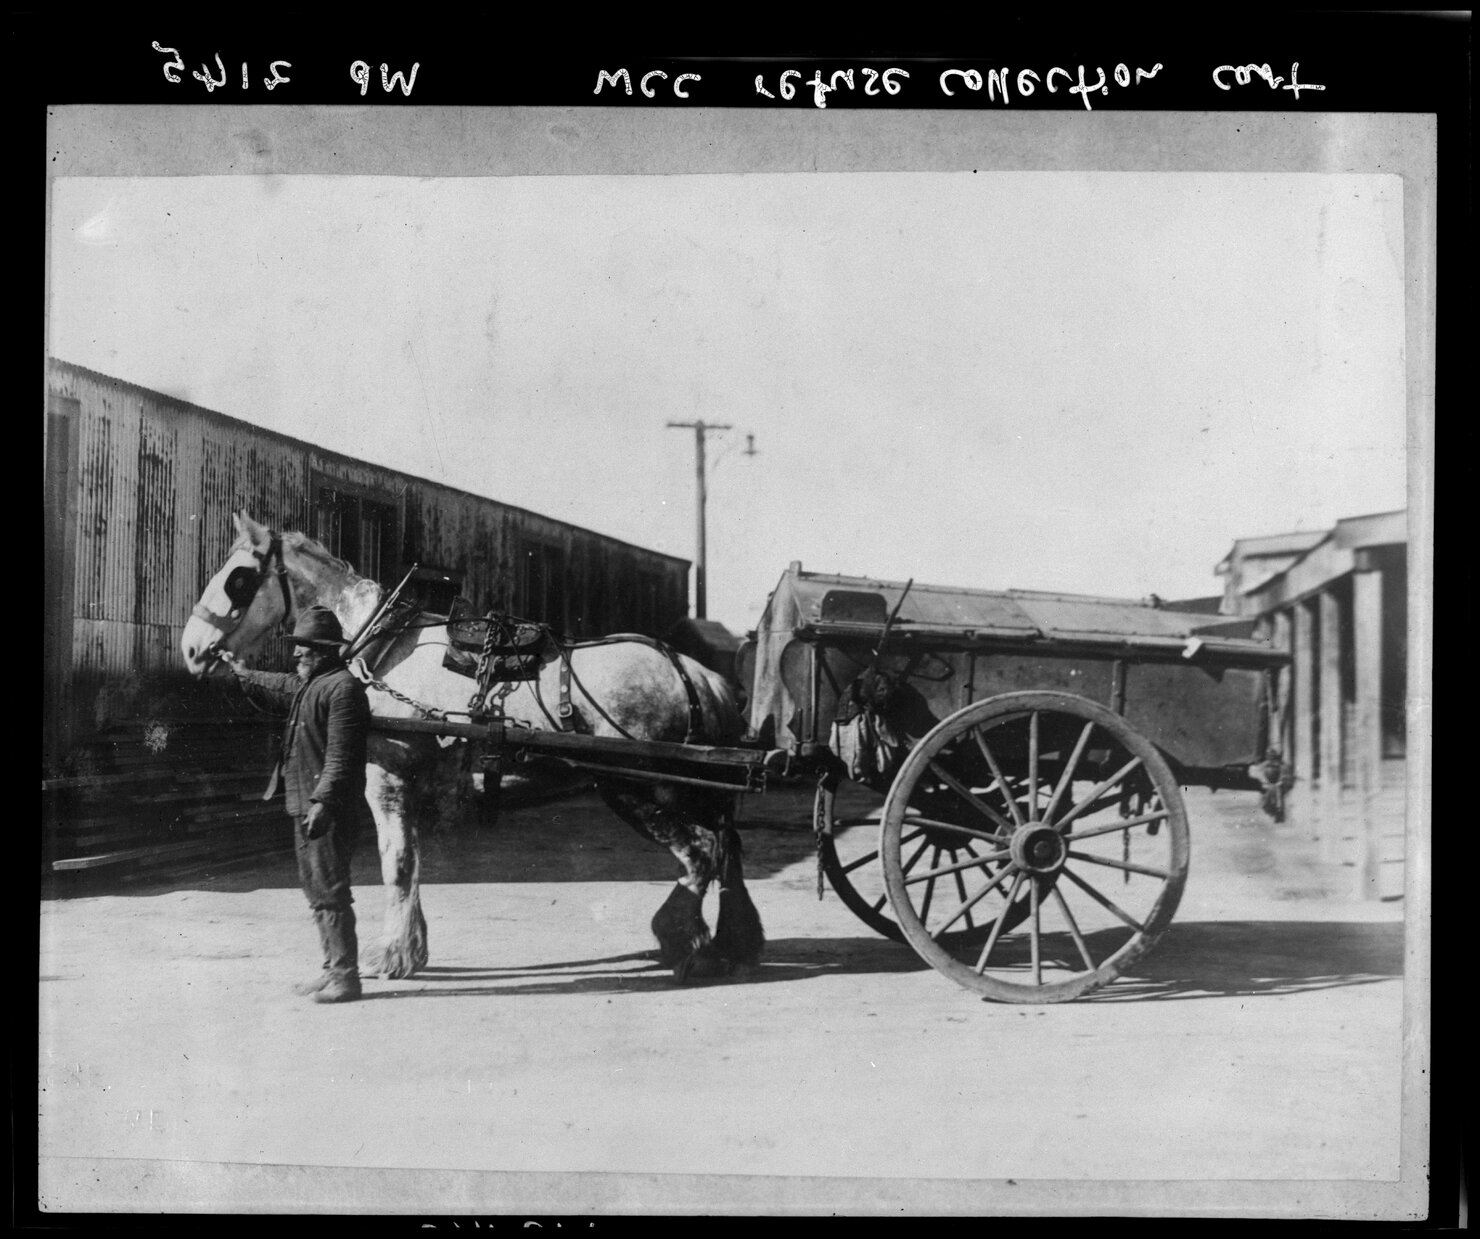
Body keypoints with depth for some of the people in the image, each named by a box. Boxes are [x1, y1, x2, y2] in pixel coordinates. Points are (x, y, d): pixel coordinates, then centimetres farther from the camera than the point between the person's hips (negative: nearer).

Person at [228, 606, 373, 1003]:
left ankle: (346, 976, -2)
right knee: (316, 889, 15)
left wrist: (323, 802, -28)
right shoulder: (307, 685, 15)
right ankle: (333, 970, 24)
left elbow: (341, 755, -23)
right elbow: (278, 687, 40)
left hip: (327, 810, -10)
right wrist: (242, 675, 53)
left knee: (330, 891, -7)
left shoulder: (343, 688, -16)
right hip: (305, 806, 10)